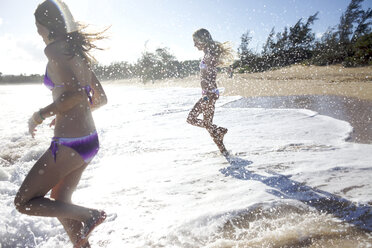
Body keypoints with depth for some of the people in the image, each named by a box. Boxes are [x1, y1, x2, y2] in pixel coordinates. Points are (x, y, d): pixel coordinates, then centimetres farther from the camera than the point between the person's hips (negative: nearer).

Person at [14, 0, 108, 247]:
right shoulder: (79, 52, 14)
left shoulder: (54, 49, -10)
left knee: (24, 202, 10)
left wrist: (41, 115, -10)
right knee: (60, 199, 26)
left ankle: (90, 215, 2)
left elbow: (77, 93, -24)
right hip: (90, 140, 9)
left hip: (69, 143, -9)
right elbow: (101, 99, 16)